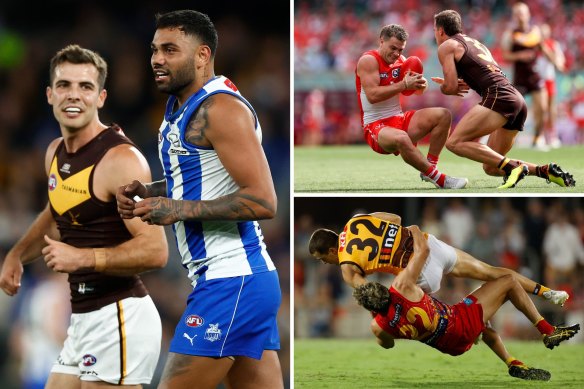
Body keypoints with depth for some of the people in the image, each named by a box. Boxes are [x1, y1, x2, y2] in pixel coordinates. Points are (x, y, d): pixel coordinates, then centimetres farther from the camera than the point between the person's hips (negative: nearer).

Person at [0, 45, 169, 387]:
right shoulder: (56, 153, 11)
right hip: (84, 318, 9)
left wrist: (82, 257, -29)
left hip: (120, 318, -9)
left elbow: (155, 250, -23)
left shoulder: (121, 159, -17)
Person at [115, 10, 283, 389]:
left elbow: (262, 201, -21)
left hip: (230, 285, -10)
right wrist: (146, 192, 11)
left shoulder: (220, 108, -14)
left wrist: (178, 209, -20)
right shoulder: (180, 108, 16)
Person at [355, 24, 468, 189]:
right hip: (375, 126, -8)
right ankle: (437, 178, -29)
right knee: (401, 138, -41)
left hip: (400, 119, 8)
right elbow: (372, 95, -23)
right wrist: (404, 84, -24)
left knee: (443, 115, -4)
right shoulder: (368, 60, -12)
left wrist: (421, 83, -11)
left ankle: (429, 167, -6)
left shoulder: (400, 61, 11)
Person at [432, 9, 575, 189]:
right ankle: (545, 170, -1)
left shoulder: (447, 46, 7)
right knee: (490, 167, 12)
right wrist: (449, 83, 34)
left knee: (455, 142, -17)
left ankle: (512, 167, -29)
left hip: (499, 97, -9)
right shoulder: (476, 43, 31)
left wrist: (442, 87, 21)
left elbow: (450, 87, -2)